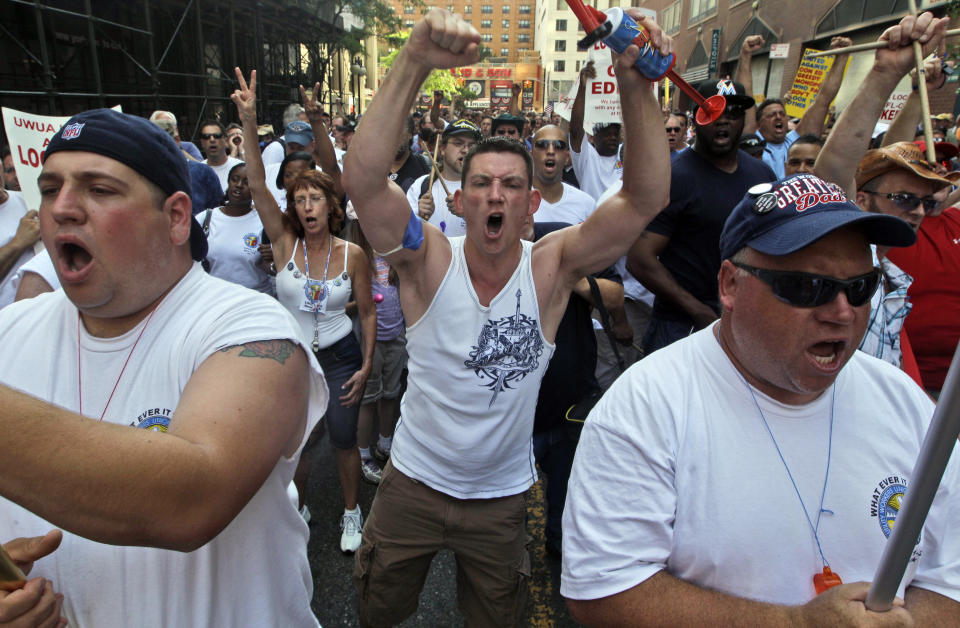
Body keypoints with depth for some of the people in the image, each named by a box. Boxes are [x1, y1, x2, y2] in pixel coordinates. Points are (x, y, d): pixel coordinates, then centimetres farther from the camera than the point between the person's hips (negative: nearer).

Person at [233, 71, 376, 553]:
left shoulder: (352, 254, -8)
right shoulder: (284, 242, -7)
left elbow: (367, 312, -1)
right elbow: (257, 184, -19)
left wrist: (366, 365, -5)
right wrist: (249, 122, -29)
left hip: (340, 356, -1)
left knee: (343, 440, 6)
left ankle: (351, 514, 31)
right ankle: (298, 510, 40)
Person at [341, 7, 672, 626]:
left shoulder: (551, 267, -16)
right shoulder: (430, 259, -18)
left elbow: (646, 196, -27)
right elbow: (363, 175, -34)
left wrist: (636, 84, -39)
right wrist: (414, 62, -42)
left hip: (502, 496, 0)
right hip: (413, 483, 0)